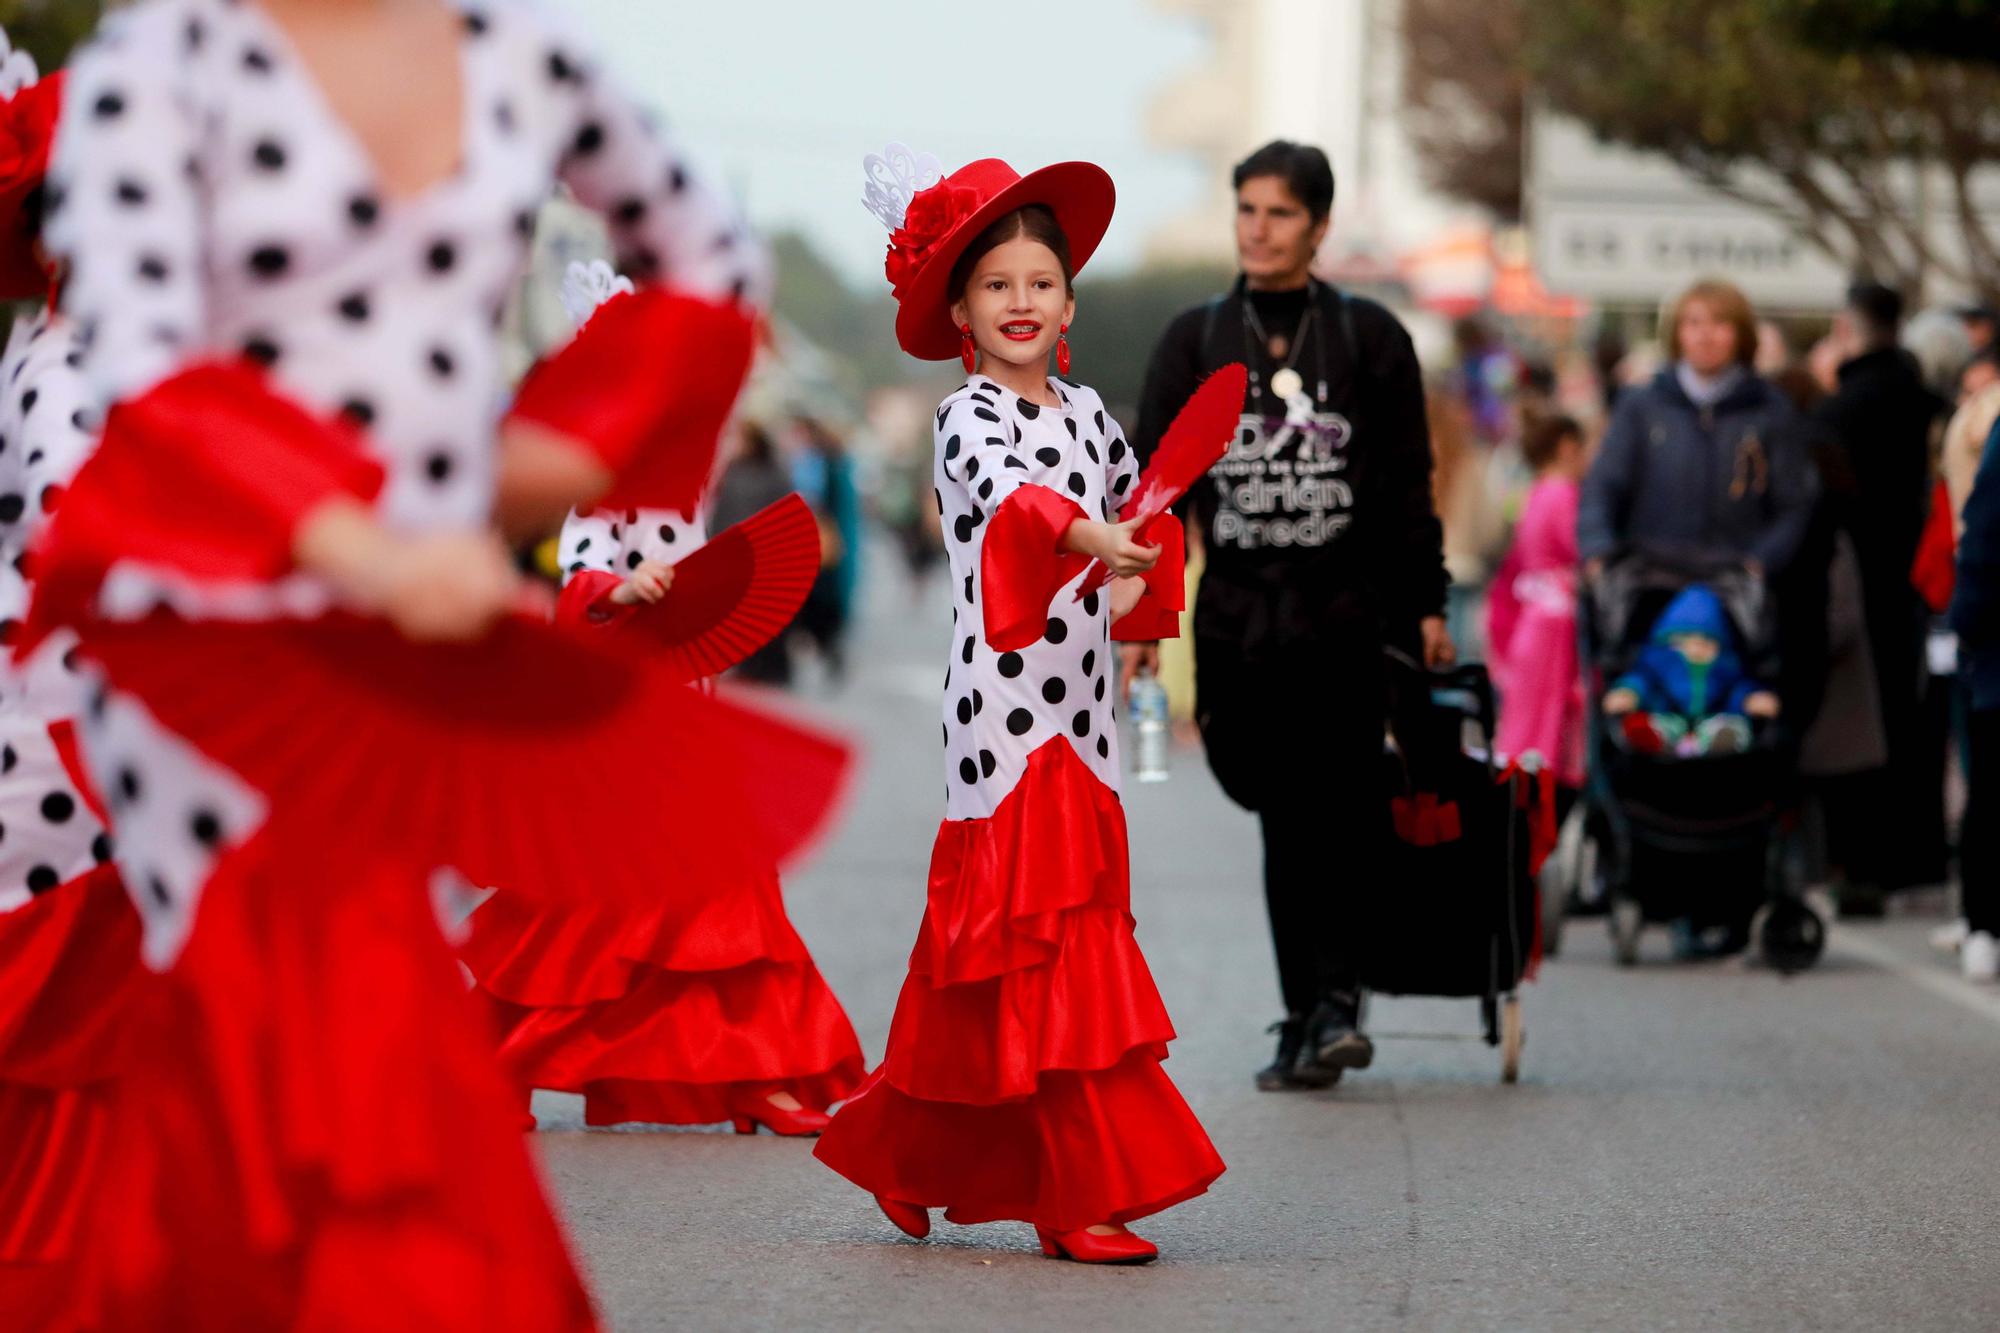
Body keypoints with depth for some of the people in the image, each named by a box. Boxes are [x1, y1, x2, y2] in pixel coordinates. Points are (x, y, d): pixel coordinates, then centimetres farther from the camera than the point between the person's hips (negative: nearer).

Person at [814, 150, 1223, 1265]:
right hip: (1003, 706, -7)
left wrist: (1138, 581, 11)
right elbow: (1006, 490, -28)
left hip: (1079, 705, 7)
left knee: (985, 966, 11)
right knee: (1047, 957, -7)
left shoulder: (1085, 413, 13)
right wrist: (1087, 534, -46)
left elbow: (1131, 492, 29)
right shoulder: (970, 416, -8)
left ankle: (905, 1152, 24)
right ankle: (1083, 1196, -5)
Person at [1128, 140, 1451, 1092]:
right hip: (1239, 613, 2)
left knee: (1341, 815, -12)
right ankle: (1314, 1016, 10)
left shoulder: (1368, 338, 6)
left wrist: (1426, 605, 4)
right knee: (1285, 823, 5)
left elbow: (1408, 485, 8)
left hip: (1347, 611, -2)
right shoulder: (1195, 341, 10)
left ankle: (1332, 1002, -16)